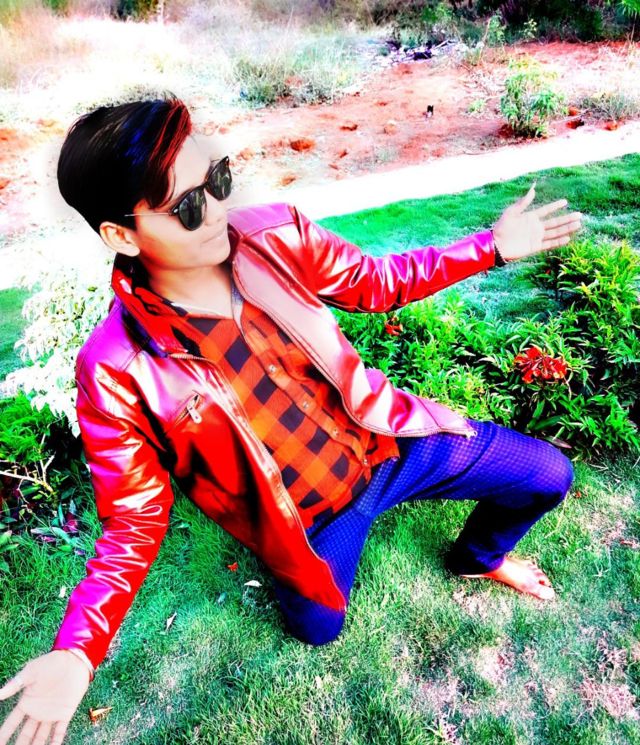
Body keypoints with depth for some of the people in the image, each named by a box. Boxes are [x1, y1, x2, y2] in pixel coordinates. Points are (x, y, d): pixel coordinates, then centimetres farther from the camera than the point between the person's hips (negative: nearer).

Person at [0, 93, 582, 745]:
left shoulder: (274, 234, -17)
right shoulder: (117, 374, -26)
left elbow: (375, 283, 0)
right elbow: (134, 521, -14)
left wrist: (492, 247, -1)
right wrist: (77, 652, -27)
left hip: (382, 441, 3)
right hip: (309, 517, -2)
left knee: (549, 476, 6)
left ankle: (479, 558, 40)